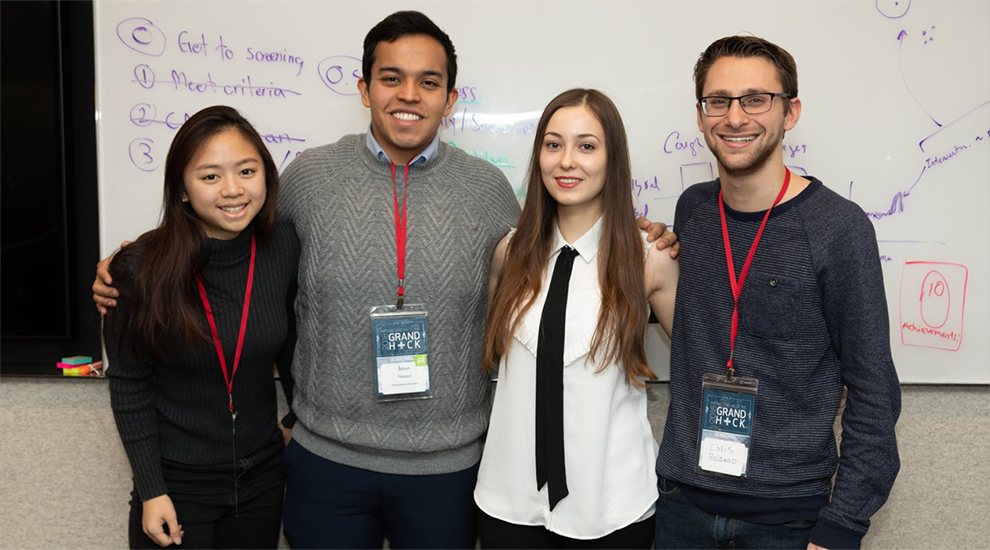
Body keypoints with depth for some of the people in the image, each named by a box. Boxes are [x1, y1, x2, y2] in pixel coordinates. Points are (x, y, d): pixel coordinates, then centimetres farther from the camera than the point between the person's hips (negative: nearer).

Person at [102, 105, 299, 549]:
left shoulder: (282, 248, -9)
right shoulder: (141, 269, -17)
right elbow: (129, 386, -9)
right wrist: (150, 491, -9)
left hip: (262, 476, 3)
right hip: (175, 482, -3)